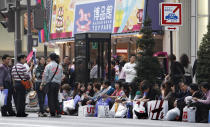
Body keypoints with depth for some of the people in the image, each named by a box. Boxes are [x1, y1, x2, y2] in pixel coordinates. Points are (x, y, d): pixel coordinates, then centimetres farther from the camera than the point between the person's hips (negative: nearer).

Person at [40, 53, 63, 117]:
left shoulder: (48, 66, -5)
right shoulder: (59, 66, 8)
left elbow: (45, 76, -7)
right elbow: (61, 76, 9)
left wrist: (42, 84, -1)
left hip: (50, 83, -4)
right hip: (57, 84, 4)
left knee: (51, 98, 0)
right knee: (56, 98, 11)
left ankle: (52, 113, -3)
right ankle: (58, 113, 4)